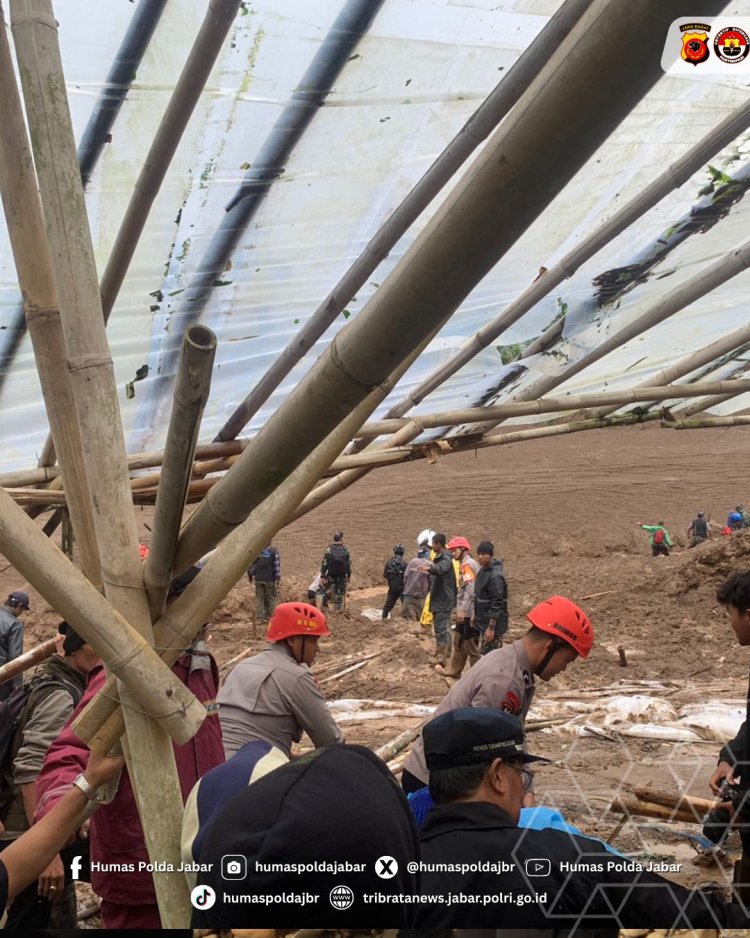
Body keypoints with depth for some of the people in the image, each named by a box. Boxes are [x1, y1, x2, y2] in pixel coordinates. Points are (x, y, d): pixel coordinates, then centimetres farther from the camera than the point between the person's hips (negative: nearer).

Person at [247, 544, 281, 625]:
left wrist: (250, 574, 18)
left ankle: (259, 618, 6)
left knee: (259, 598, 8)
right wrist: (278, 577, -5)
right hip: (270, 579, -3)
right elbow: (277, 565, -9)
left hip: (258, 579, 3)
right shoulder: (274, 551, -6)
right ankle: (271, 617, 4)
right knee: (272, 598, 6)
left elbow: (250, 563, 7)